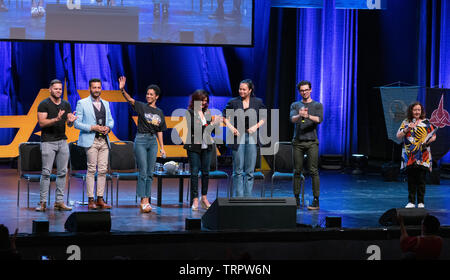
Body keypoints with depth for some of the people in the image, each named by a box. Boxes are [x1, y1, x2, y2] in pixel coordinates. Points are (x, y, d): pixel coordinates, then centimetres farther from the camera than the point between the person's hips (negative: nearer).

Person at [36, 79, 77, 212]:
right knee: (46, 172, -7)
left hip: (62, 141, 5)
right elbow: (42, 122, -11)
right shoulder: (44, 104, -4)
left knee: (62, 172, 3)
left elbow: (69, 123, 11)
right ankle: (43, 202, -4)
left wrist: (71, 120, -13)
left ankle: (59, 201, 7)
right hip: (48, 142, -5)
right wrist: (56, 119, -25)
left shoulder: (66, 105, 12)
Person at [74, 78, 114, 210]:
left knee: (103, 170, 2)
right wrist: (93, 128, -14)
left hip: (104, 140, 5)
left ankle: (100, 199, 8)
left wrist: (108, 127, -2)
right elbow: (77, 123, -4)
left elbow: (111, 120, 21)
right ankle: (91, 200, -5)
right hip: (91, 140, -5)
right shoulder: (82, 103, 0)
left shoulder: (105, 104, 16)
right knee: (91, 170, -7)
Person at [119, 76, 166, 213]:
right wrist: (122, 90, -38)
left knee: (150, 173, 6)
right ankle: (143, 201, -6)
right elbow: (130, 100, -19)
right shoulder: (141, 107, -1)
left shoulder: (159, 112, 11)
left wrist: (162, 148, 12)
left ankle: (147, 200, 11)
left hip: (153, 142, 5)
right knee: (143, 172, -7)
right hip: (141, 140, -5)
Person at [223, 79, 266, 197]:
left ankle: (248, 197, 8)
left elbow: (263, 118, 11)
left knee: (250, 170, 3)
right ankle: (239, 196, 4)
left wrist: (256, 126, -5)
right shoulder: (233, 102, 2)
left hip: (252, 137, 1)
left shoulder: (258, 102, 5)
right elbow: (225, 117, 8)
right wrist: (231, 128, -8)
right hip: (238, 136, -1)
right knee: (238, 170, 0)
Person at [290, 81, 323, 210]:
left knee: (313, 171, -7)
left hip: (312, 142, -2)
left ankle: (316, 200, -6)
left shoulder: (317, 105, 9)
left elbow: (319, 119, -9)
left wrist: (308, 116, -28)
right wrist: (299, 115, -30)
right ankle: (296, 199, 10)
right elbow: (292, 119, -7)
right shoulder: (295, 105, 12)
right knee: (297, 171, 3)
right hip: (297, 142, 2)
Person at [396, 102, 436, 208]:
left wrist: (428, 141, -13)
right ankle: (411, 202, 8)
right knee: (411, 180, 3)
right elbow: (398, 136, 4)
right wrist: (407, 129, -12)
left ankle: (421, 202, 4)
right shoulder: (406, 122, 10)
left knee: (421, 180, -3)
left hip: (423, 156, -1)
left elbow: (434, 136, 7)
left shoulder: (426, 122, 7)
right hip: (409, 156, 1)